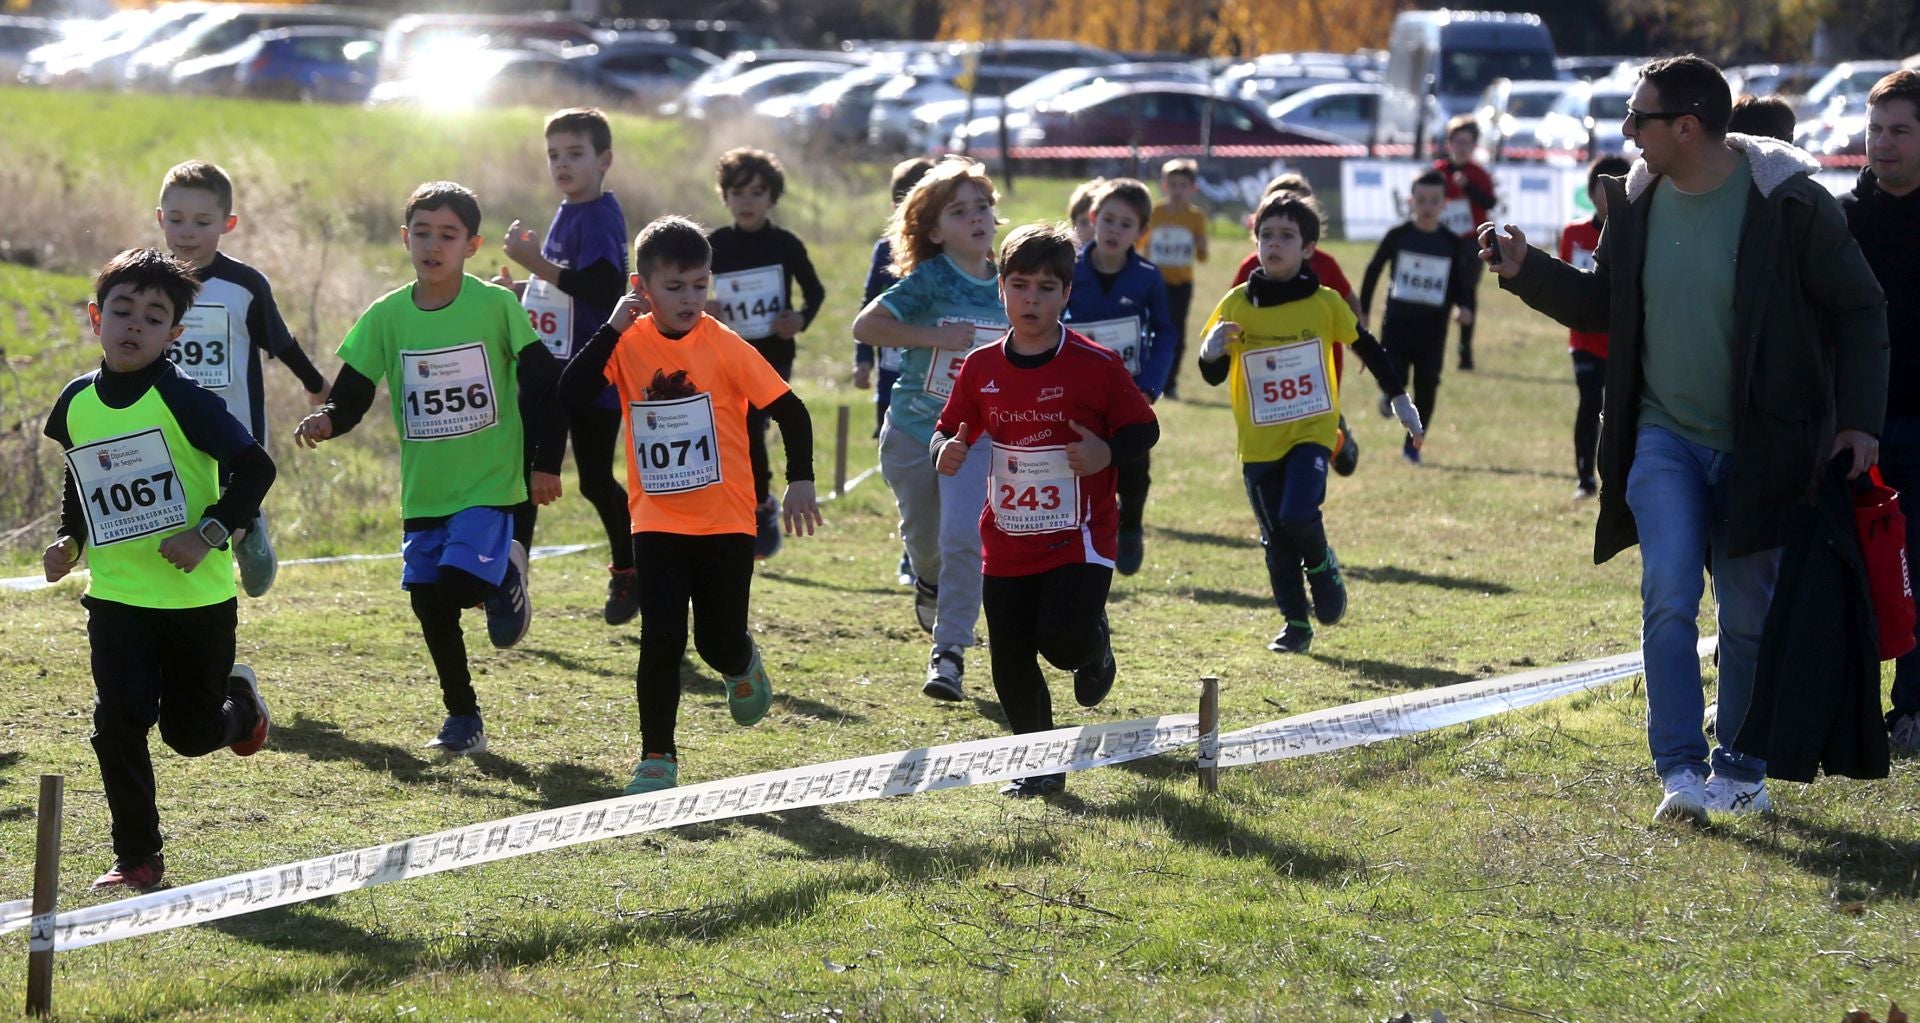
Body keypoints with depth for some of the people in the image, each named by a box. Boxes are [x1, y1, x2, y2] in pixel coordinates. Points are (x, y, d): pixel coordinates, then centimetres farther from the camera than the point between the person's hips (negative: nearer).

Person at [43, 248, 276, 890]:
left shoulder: (182, 399, -15)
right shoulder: (77, 404, 2)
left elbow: (254, 468, -15)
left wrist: (210, 532, -23)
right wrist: (70, 540, 7)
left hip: (198, 595, -3)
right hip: (116, 594, 4)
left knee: (190, 733, 6)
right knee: (119, 721, -9)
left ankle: (239, 702, 42)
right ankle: (136, 857, 5)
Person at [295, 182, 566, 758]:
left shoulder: (496, 306, -8)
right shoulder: (387, 316, -1)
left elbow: (543, 384, -3)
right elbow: (353, 393, -1)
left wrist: (545, 464, -4)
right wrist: (327, 420, -23)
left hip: (489, 483, -4)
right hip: (424, 489, 4)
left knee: (458, 582, -22)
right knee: (429, 603, 6)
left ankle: (506, 576, 14)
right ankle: (463, 718, 22)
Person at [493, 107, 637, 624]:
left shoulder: (601, 217, -15)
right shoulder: (565, 215, 12)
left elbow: (600, 288, -29)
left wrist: (536, 262, -28)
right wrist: (518, 289, 9)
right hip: (548, 376, 8)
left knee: (596, 481, 4)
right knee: (524, 475, 2)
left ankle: (630, 573, 24)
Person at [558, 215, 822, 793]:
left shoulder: (725, 346, -11)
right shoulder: (629, 344, -4)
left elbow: (789, 410, -6)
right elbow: (571, 395, -16)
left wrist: (800, 480, -12)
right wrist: (612, 329, -20)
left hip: (725, 523, -1)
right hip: (658, 523, 1)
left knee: (718, 642, 6)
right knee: (661, 639, -9)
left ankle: (741, 664, 44)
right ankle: (657, 757, 4)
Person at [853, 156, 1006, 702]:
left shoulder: (1008, 284, 0)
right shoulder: (929, 279, -12)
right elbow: (865, 325, -20)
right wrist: (935, 337, -24)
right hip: (912, 430, -1)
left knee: (963, 538, -17)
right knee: (922, 536, 17)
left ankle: (950, 652, -12)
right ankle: (929, 582, 53)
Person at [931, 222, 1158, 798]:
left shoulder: (1096, 367, -10)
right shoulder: (981, 369, 1)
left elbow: (1144, 428, -3)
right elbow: (951, 429, 12)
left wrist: (1108, 454, -23)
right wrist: (945, 451, -12)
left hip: (1079, 539, -4)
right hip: (1007, 544, 4)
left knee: (1063, 641, -19)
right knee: (1011, 665, 4)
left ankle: (1095, 646, 20)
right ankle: (1039, 766, 23)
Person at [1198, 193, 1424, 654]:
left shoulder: (1324, 302, -6)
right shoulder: (1237, 305, -4)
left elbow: (1367, 348, 9)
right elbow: (1213, 375, 1)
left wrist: (1400, 400, 11)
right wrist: (1210, 352, -22)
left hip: (1311, 431, -2)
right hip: (1258, 442, 2)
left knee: (1298, 515, -22)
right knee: (1276, 542, 7)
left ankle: (1322, 565, 10)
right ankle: (1296, 624, 22)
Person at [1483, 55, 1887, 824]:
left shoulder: (1789, 204, -13)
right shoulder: (1637, 201, 1)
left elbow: (1860, 311, -5)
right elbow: (1599, 304, 16)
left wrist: (1858, 419, -11)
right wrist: (1524, 271, 2)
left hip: (1760, 446, -3)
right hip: (1665, 436, 3)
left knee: (1750, 614, 6)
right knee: (1669, 596, -13)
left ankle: (1739, 772, 22)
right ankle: (1681, 772, -10)